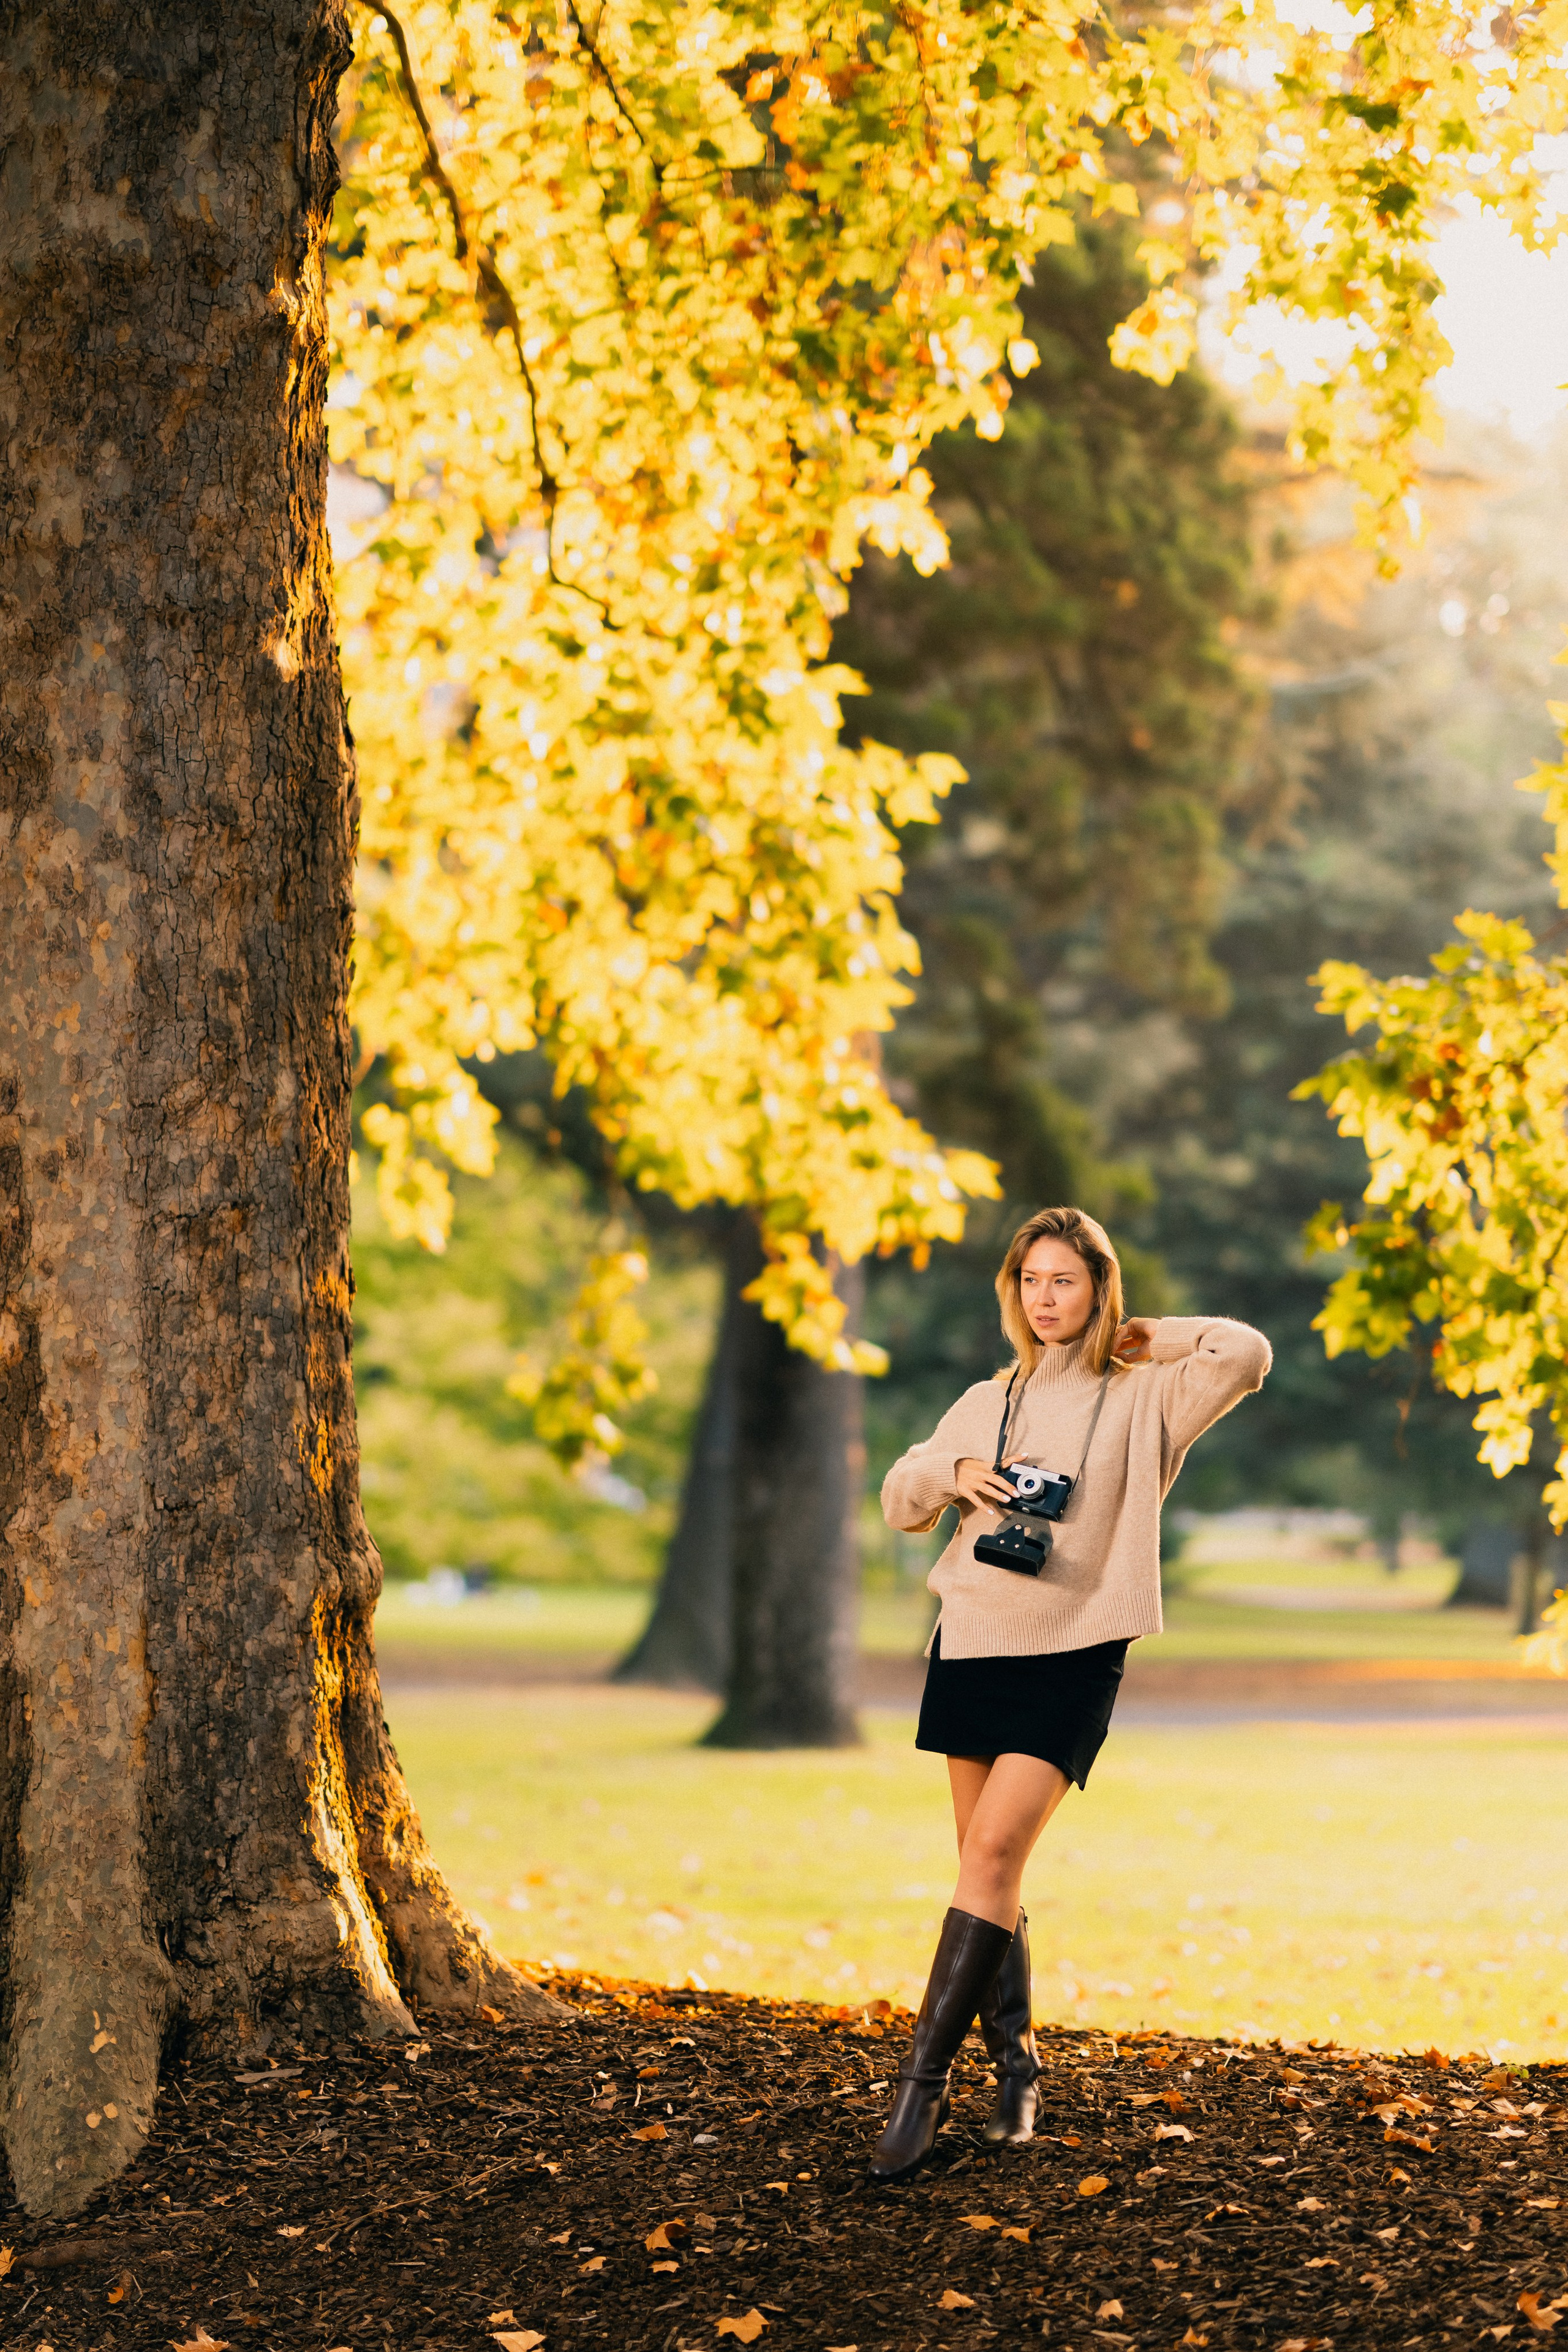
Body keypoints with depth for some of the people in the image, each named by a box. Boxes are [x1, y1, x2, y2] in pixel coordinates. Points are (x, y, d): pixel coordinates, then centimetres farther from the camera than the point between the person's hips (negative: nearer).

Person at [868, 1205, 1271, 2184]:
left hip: (1073, 1656, -5)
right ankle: (1015, 2064, 20)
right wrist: (954, 1473, -4)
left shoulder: (1141, 1398, 1)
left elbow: (1248, 1353, -13)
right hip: (973, 1643, 5)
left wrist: (1146, 1337, 0)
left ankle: (924, 2082, -16)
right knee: (988, 1866, 7)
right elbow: (900, 1501, 16)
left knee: (995, 1849, -16)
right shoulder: (987, 1403, 14)